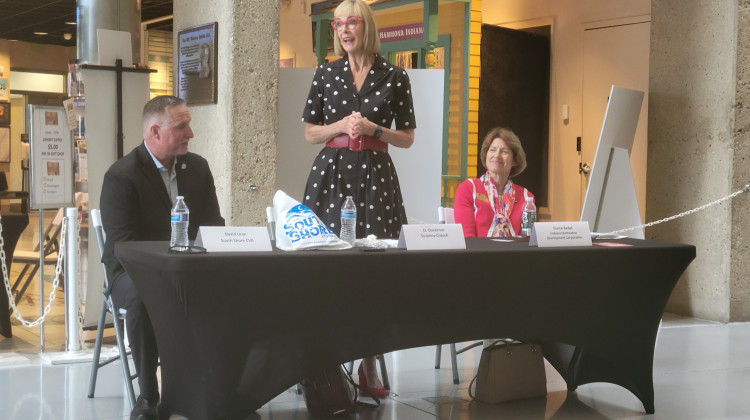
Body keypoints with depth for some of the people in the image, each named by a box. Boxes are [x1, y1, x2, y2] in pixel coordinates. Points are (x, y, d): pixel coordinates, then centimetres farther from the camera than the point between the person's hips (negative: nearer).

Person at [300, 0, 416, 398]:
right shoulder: (326, 73, 8)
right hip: (331, 172, 1)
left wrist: (372, 129, -8)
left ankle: (368, 364, 10)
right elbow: (310, 133, 10)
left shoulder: (394, 77, 4)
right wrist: (342, 125, -8)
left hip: (375, 175, -1)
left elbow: (407, 138, 7)